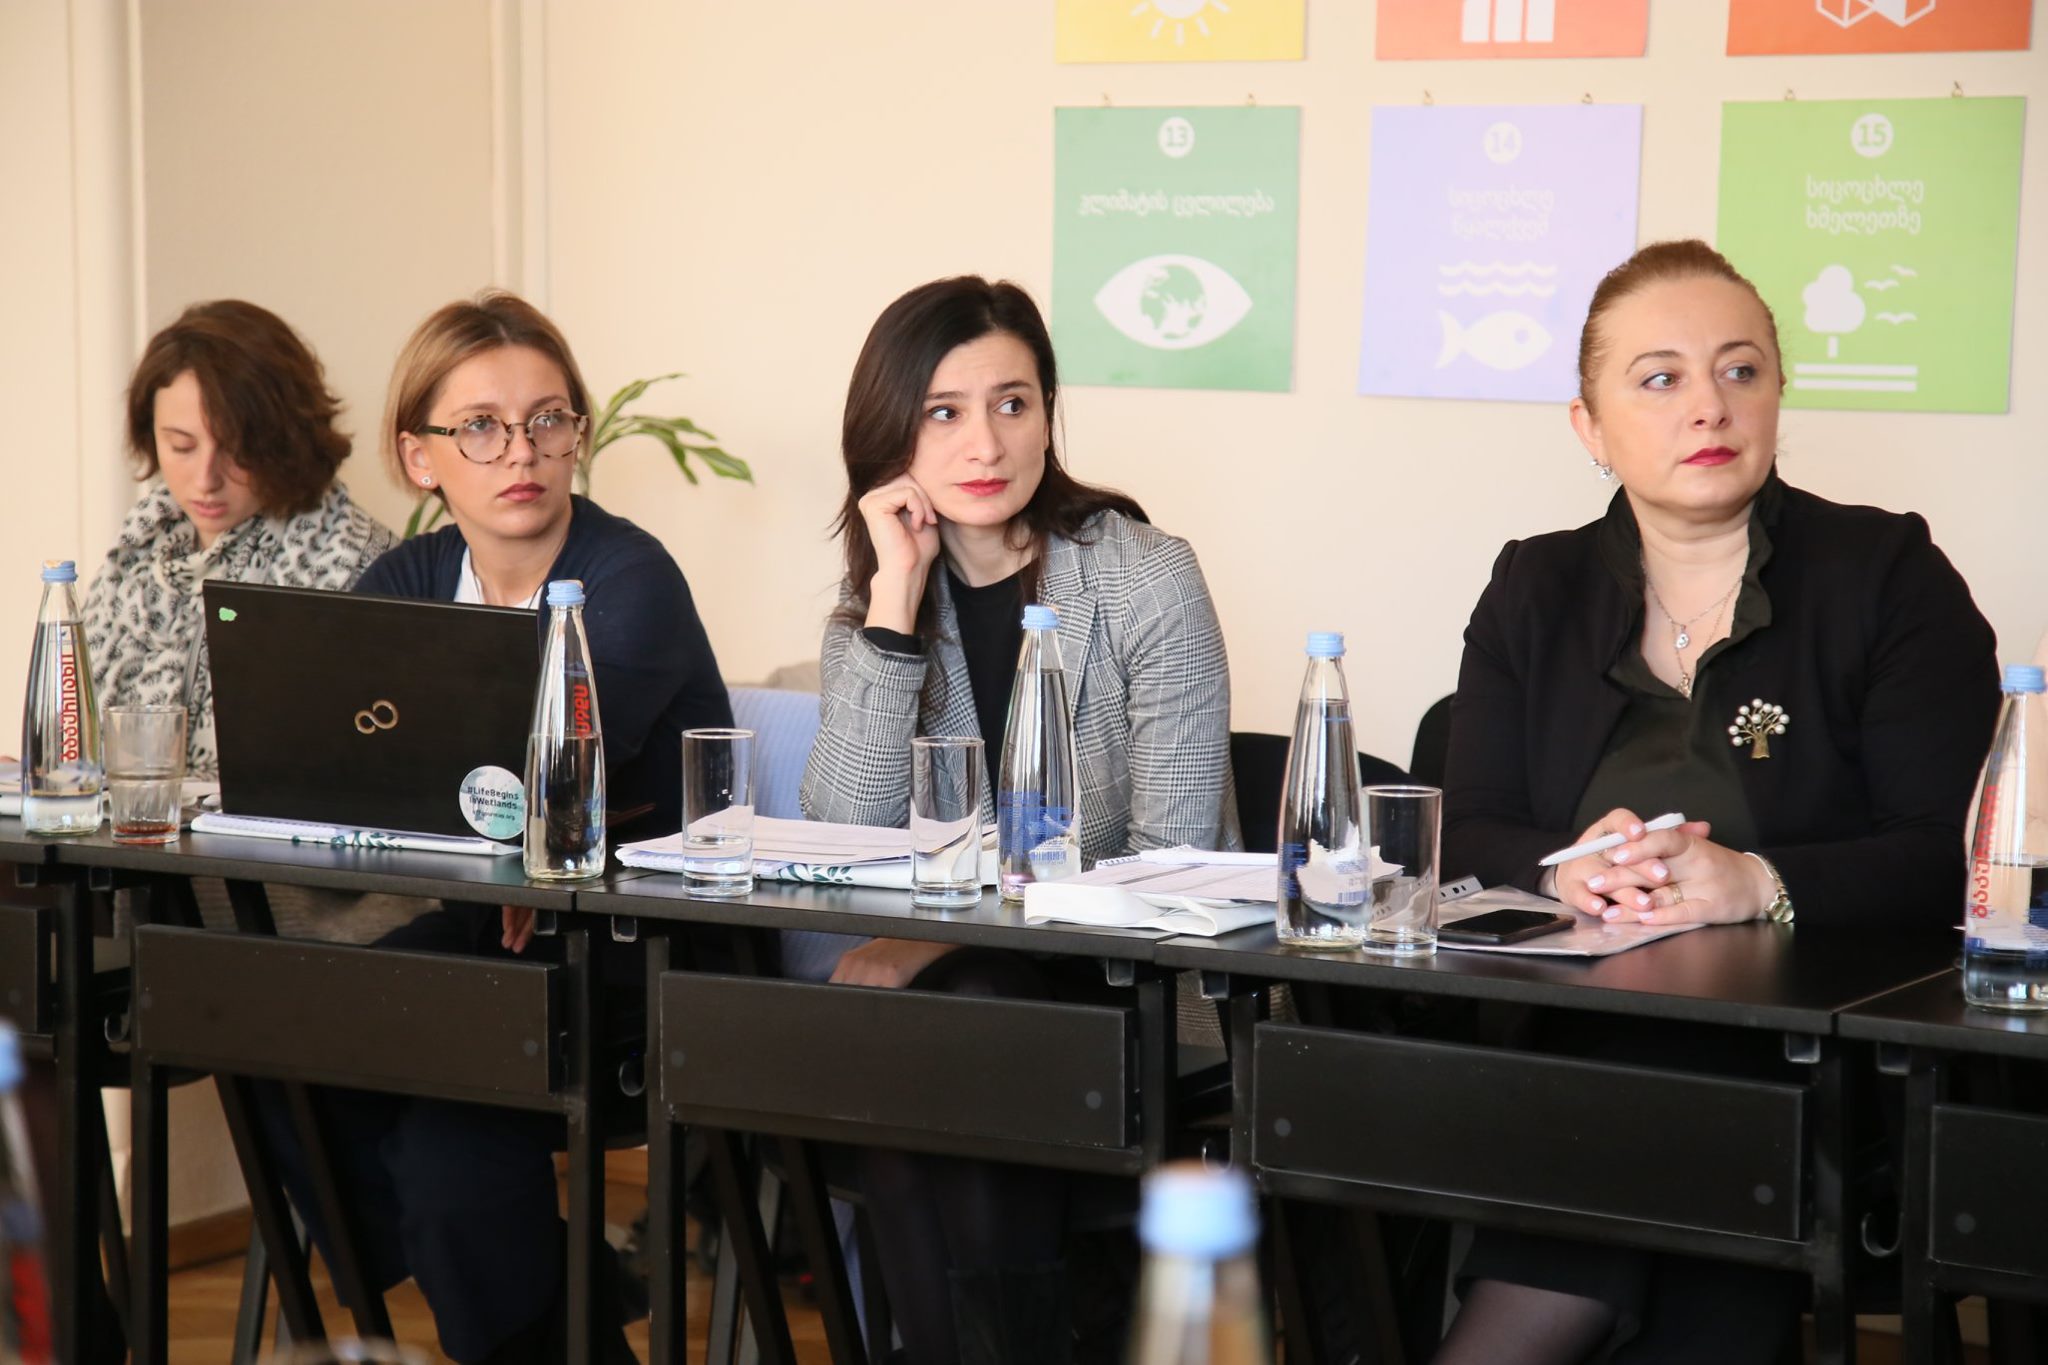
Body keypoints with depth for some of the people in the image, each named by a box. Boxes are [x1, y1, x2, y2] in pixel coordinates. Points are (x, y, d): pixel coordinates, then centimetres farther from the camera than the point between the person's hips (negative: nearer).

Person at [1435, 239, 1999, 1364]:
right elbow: (1471, 838, 8)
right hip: (1572, 1050, 2)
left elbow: (1950, 854, -5)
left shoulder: (1888, 576, 4)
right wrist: (1566, 870, -15)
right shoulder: (1535, 590, 16)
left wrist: (1757, 885, -20)